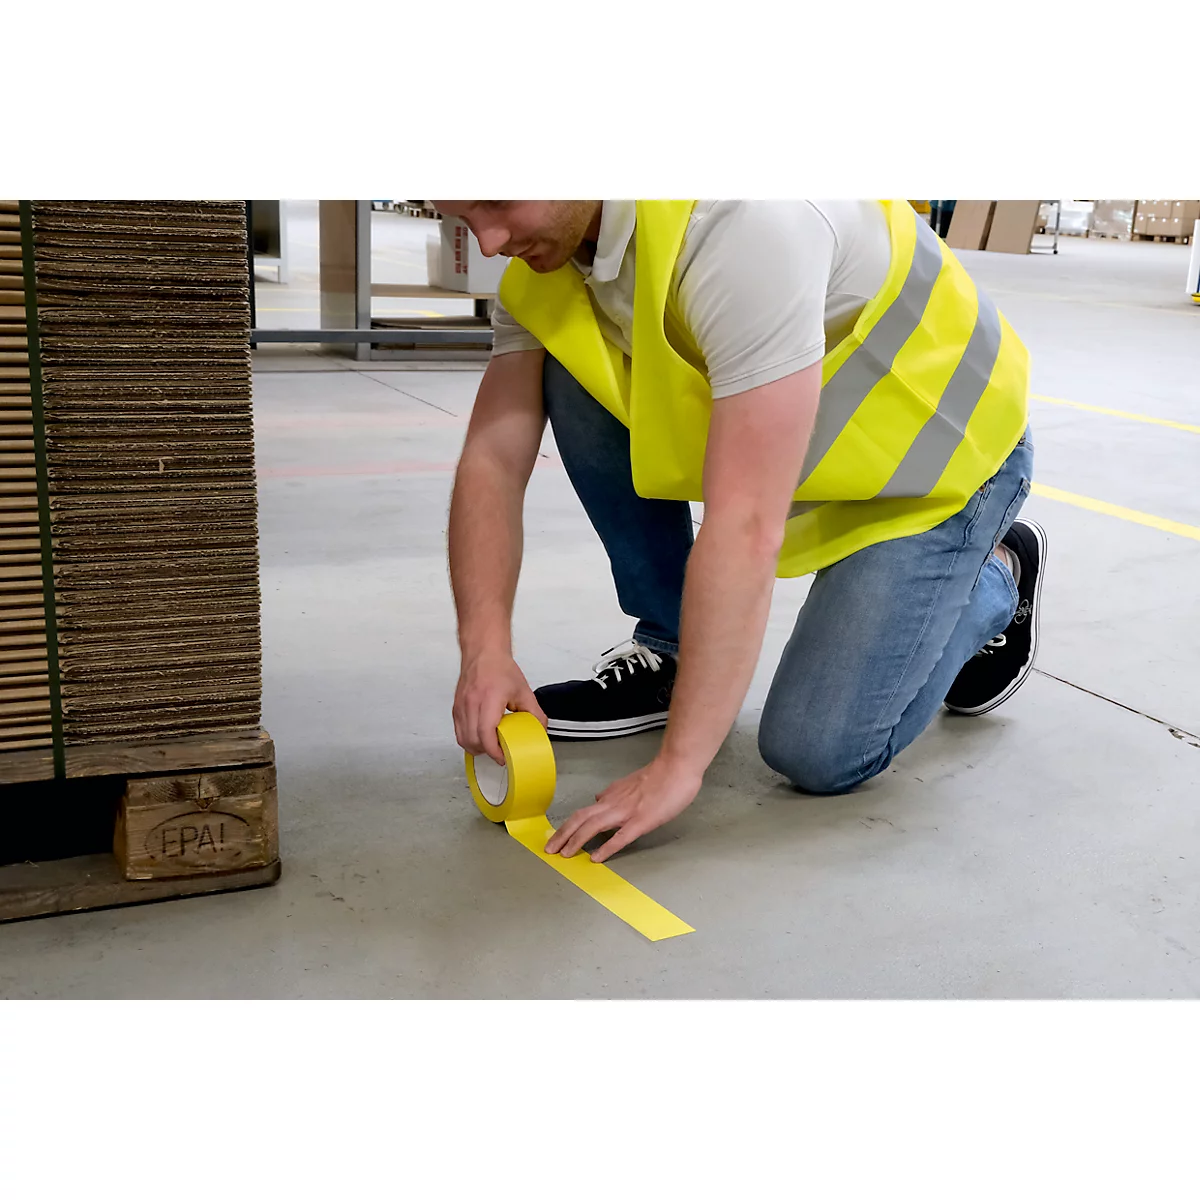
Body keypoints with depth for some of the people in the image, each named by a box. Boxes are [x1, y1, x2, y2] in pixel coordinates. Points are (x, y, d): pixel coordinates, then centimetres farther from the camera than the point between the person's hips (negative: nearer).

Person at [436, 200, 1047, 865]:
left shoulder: (744, 223, -38)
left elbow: (745, 527, -40)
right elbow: (493, 459, -13)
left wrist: (679, 763, -38)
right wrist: (486, 652, -26)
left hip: (936, 451, -6)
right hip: (790, 445, 7)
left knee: (816, 752, -12)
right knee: (574, 385, -14)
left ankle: (995, 577, 14)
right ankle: (666, 654, 1)